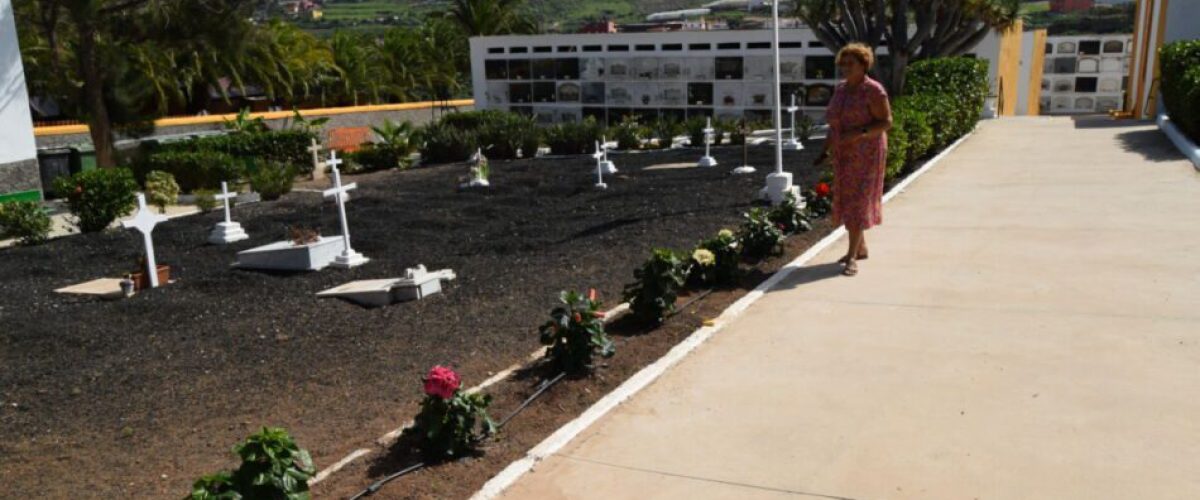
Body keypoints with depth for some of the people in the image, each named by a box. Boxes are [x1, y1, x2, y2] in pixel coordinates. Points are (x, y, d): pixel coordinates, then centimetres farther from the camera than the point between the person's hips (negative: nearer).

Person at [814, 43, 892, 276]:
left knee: (857, 201, -8)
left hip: (866, 155, -7)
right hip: (844, 156, 7)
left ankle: (852, 256, -6)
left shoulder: (873, 90, -13)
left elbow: (886, 122, -15)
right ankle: (861, 248, 27)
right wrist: (826, 150, 9)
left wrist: (859, 132, -28)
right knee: (847, 200, 12)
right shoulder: (840, 89, 9)